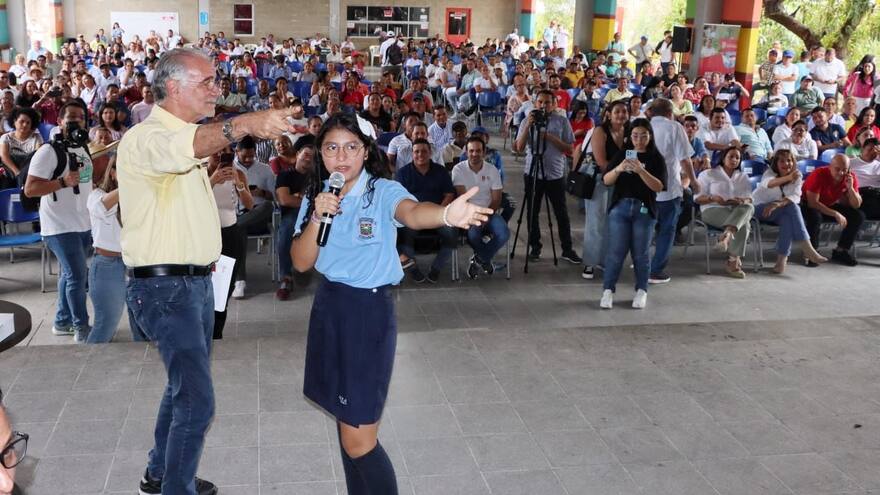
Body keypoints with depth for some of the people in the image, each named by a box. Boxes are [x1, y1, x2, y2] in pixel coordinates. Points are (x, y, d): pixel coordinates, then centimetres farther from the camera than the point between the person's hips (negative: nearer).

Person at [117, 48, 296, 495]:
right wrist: (243, 124, -57)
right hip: (164, 286, -10)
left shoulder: (188, 134, 16)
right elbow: (179, 149, -42)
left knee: (185, 385, 20)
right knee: (197, 400, -13)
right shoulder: (146, 137, -16)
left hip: (195, 281, 10)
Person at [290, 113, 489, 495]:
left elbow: (411, 212, -38)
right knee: (345, 419, 17)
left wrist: (446, 214, -60)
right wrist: (317, 217, -17)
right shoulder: (316, 197, 4)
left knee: (358, 438, -5)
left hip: (370, 311, -6)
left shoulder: (382, 191, -14)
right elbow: (301, 263, -1)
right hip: (328, 308, 6)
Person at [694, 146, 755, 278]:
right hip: (713, 210, -4)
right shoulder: (708, 174, 12)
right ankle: (734, 260, -43)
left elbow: (749, 199, 13)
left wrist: (742, 201, -13)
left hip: (738, 211, 4)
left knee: (748, 207, -37)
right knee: (743, 224, -35)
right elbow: (697, 198, 4)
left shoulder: (743, 177, 24)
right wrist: (713, 198, -17)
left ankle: (726, 235, -53)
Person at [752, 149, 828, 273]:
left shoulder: (797, 176, -2)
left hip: (780, 212, 3)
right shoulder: (770, 172, -11)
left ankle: (782, 258, -31)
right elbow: (768, 183, -38)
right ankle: (808, 250, -36)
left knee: (788, 218, -34)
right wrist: (788, 178, -57)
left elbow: (796, 197, -19)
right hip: (760, 208, -3)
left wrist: (779, 204, -39)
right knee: (791, 206, -29)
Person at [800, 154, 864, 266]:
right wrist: (836, 214, -32)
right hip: (808, 205, -5)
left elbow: (856, 205, -12)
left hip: (830, 206, 6)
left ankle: (840, 251, -2)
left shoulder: (851, 177, -12)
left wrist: (850, 188, -29)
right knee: (815, 216, -38)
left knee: (859, 216, -11)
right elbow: (812, 203, -29)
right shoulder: (819, 174, -28)